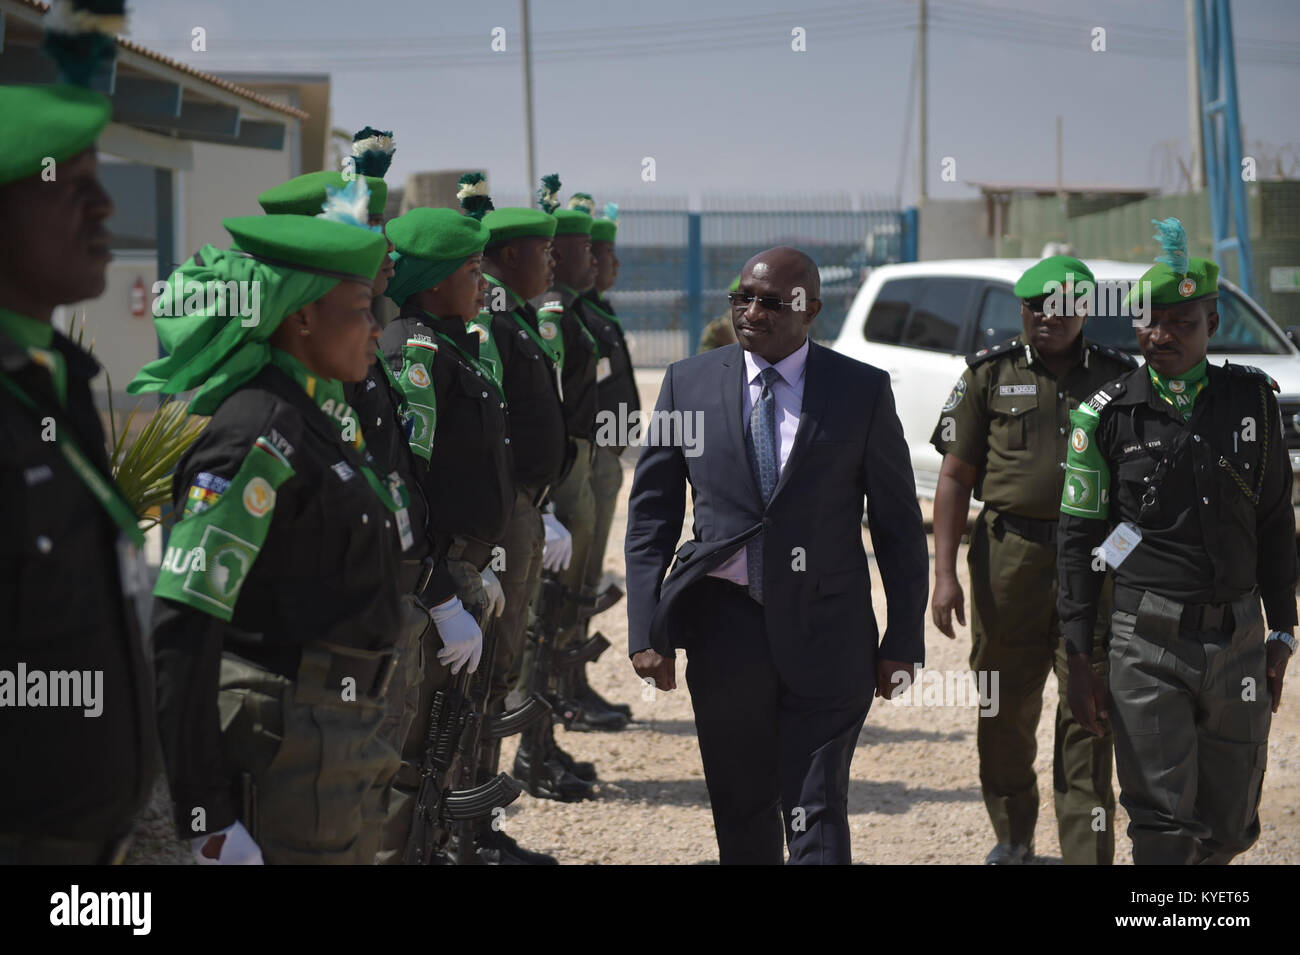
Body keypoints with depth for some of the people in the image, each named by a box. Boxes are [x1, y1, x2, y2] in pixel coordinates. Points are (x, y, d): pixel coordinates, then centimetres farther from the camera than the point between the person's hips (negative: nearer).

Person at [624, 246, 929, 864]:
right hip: (726, 628, 2)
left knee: (816, 816, -6)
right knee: (740, 814, 11)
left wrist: (903, 642, 1)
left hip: (825, 633, -2)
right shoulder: (688, 383, 4)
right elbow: (651, 514, 5)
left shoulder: (862, 390, 0)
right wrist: (646, 631, -2)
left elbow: (898, 524, 4)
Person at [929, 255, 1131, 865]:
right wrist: (945, 574, -4)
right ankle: (1013, 837, 29)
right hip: (1009, 560, 0)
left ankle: (1087, 854, -4)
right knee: (1005, 711, 10)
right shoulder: (990, 374, 5)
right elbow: (954, 477, 3)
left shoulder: (1118, 376, 7)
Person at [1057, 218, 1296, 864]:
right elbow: (1077, 538, 1)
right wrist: (1079, 660, -3)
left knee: (1230, 828, 10)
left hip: (1238, 640, 3)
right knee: (1164, 828, -5)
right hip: (1147, 641, -3)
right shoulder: (1107, 414, -1)